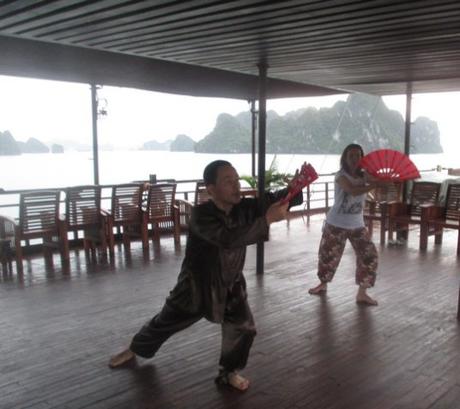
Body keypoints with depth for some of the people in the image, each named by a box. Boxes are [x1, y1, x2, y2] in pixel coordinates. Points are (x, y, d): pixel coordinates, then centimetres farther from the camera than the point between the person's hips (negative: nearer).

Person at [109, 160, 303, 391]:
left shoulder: (243, 208, -15)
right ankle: (136, 350, 47)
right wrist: (266, 220, -48)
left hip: (231, 285, 3)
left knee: (243, 328, -4)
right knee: (164, 323, 16)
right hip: (197, 286, -3)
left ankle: (229, 372, 24)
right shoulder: (201, 215, -31)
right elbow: (229, 239, -46)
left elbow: (272, 200, -21)